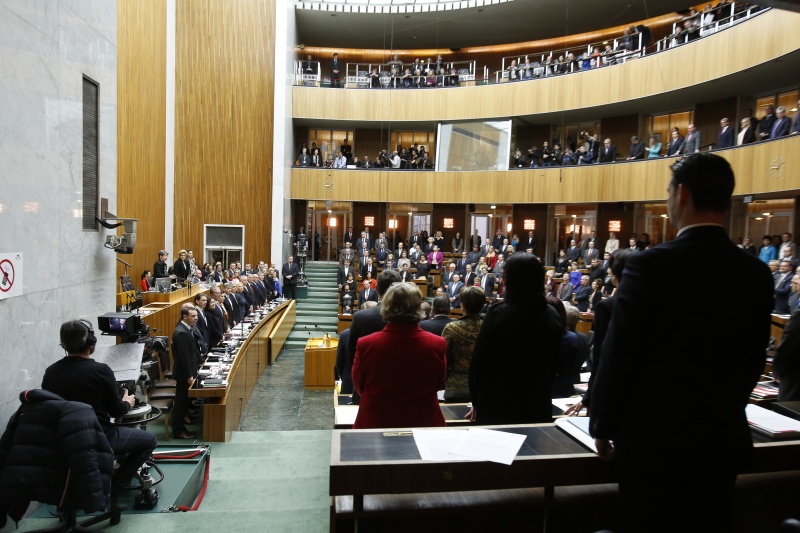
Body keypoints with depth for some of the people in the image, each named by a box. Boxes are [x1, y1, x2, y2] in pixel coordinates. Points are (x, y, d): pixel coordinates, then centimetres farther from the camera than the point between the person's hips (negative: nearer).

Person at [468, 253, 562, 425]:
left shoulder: (498, 313, -15)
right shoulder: (552, 316, -3)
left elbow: (479, 360, -11)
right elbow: (553, 364, 8)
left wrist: (476, 401, 2)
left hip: (497, 403, -3)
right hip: (538, 405, 4)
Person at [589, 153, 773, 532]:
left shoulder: (650, 264, -18)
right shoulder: (757, 274, -1)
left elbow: (618, 355, -16)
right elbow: (753, 361, 7)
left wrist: (602, 427, -2)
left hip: (654, 440, -5)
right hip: (723, 440, 5)